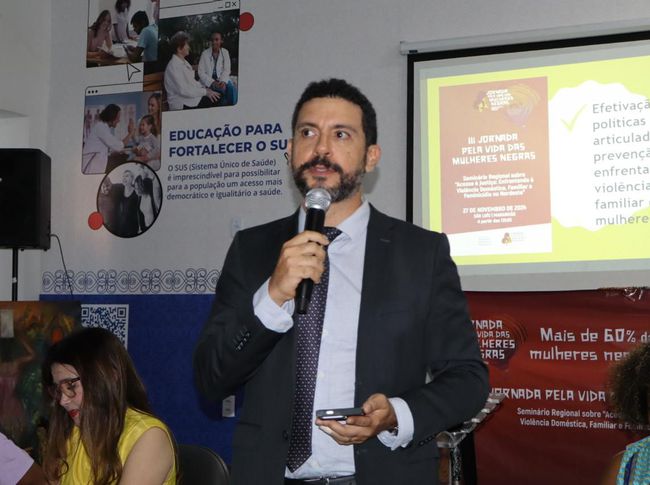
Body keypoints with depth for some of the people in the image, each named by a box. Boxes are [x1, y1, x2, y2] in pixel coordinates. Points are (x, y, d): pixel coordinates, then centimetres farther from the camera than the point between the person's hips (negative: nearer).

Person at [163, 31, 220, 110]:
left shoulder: (184, 62, 14)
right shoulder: (174, 66, -16)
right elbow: (183, 90, -22)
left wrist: (205, 89, 3)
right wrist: (205, 92, -19)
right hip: (181, 104, -9)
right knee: (214, 101, -21)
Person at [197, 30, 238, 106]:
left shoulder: (225, 52, 8)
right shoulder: (205, 54, 1)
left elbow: (226, 70, 1)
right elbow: (201, 72, -4)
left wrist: (223, 81, -19)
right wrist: (212, 82, -18)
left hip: (222, 80, 2)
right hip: (209, 82, -2)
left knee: (232, 88, -29)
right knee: (223, 89, -32)